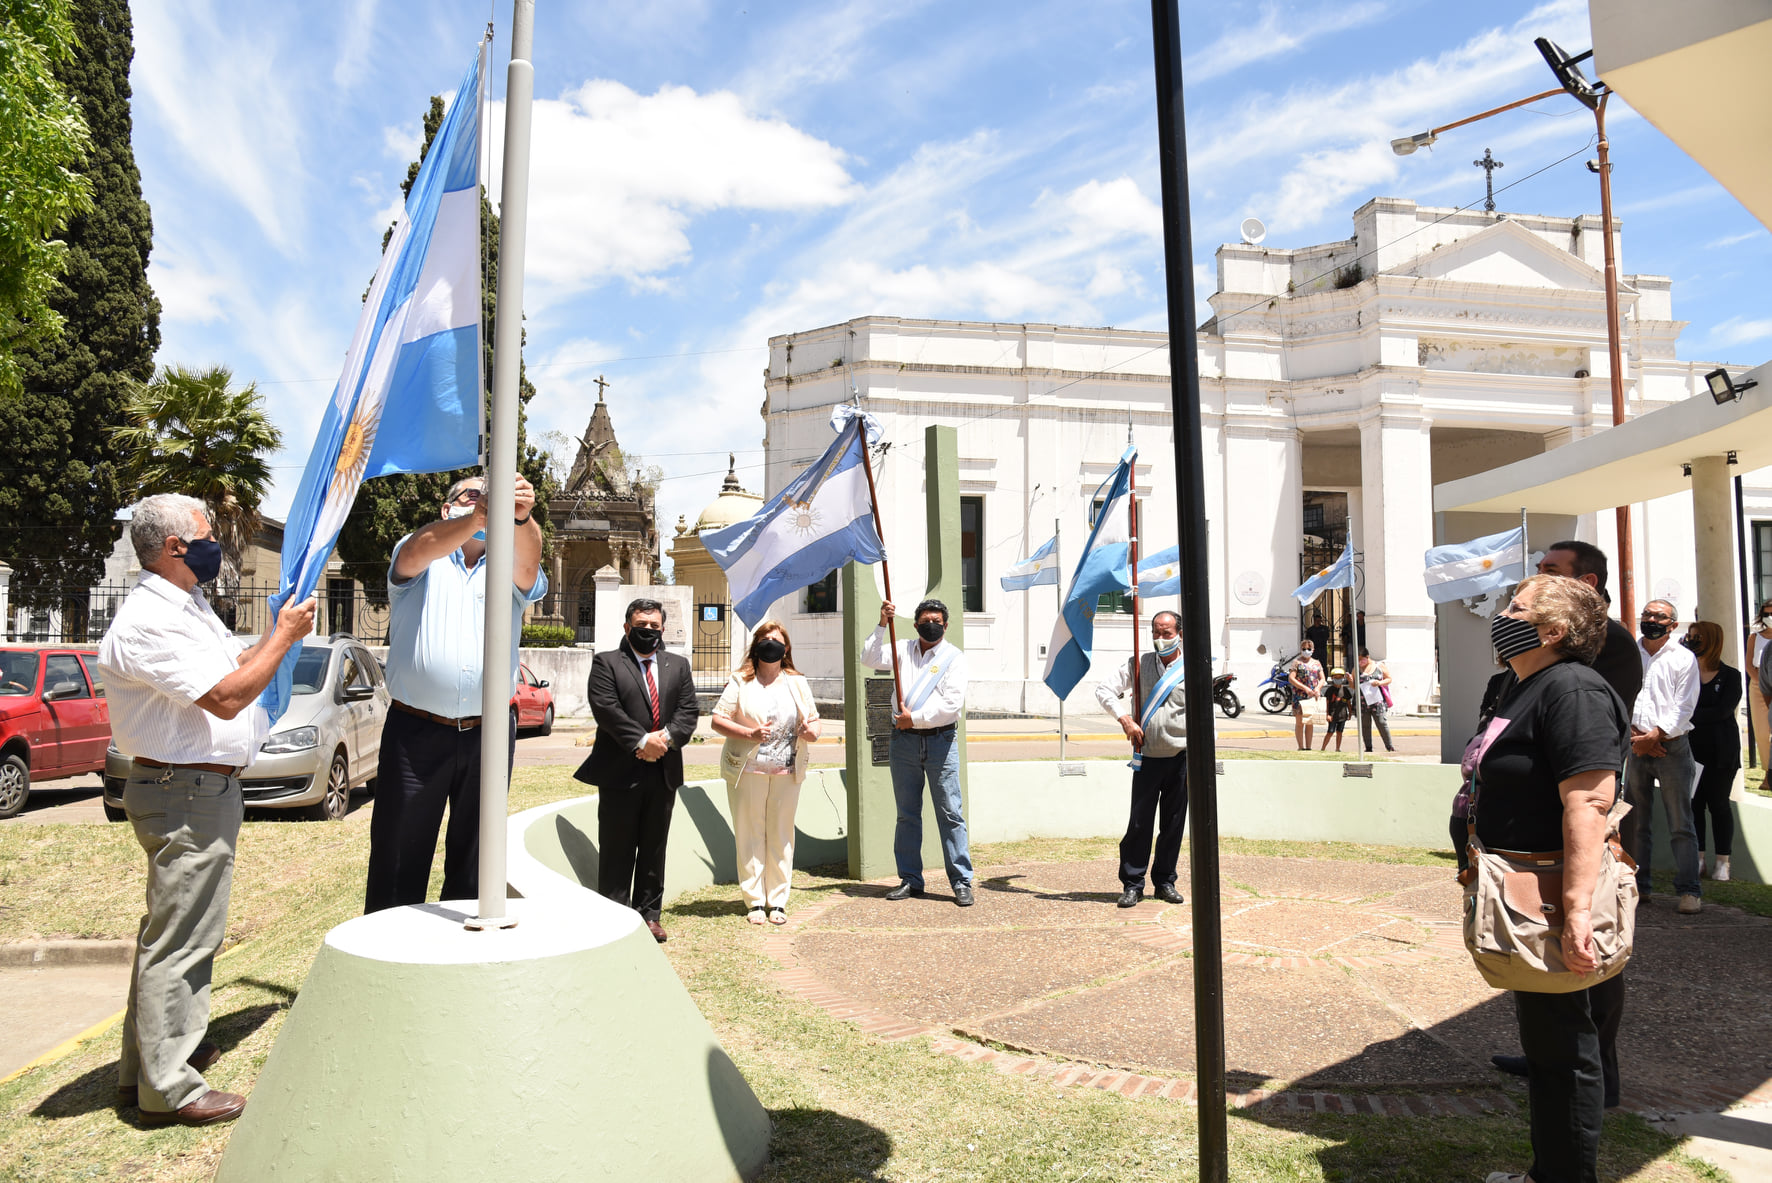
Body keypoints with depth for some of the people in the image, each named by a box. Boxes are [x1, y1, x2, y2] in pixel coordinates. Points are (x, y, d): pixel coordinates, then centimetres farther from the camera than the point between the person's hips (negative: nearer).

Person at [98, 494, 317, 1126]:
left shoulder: (189, 606, 13)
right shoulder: (149, 621, -21)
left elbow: (236, 662, 24)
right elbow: (227, 696, -25)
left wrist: (281, 629, 11)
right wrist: (285, 635, -15)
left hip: (203, 788, 11)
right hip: (186, 794, -11)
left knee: (174, 928, 20)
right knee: (180, 937, -3)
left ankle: (148, 1061, 34)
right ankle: (168, 1088, 7)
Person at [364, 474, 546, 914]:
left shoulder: (509, 568, 11)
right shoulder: (422, 562, 6)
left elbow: (527, 560, -13)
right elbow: (417, 551, -19)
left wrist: (521, 515, -37)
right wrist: (477, 517, -39)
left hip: (488, 735, 2)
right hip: (416, 732, -2)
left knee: (473, 861, 12)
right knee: (399, 857, 2)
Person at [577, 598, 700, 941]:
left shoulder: (678, 665, 14)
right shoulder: (606, 663, 2)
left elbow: (688, 711, 5)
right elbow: (606, 708, -12)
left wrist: (666, 736, -14)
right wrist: (641, 741, -19)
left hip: (664, 773, 4)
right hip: (620, 772, -4)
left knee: (654, 849, 11)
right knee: (617, 851, 2)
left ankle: (649, 914, 21)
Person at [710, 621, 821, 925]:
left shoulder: (798, 683, 12)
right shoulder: (740, 682, 2)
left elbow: (813, 721, 14)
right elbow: (717, 720, -4)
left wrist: (811, 731, -10)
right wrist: (750, 734, -18)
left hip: (787, 772, 2)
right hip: (747, 770, -2)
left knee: (781, 834, 5)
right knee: (750, 834, 1)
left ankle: (778, 901, 14)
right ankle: (755, 901, 10)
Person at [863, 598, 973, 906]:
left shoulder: (954, 657, 0)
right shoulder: (904, 650, 13)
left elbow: (953, 702, -10)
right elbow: (869, 659, 2)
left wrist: (915, 718, -11)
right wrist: (882, 625, -7)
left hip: (940, 740, -3)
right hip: (904, 740, 4)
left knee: (949, 813, -4)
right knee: (907, 813, 9)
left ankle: (961, 882, 1)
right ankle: (910, 880, 18)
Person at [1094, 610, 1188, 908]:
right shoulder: (1138, 664, 4)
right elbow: (1104, 689, 3)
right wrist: (1125, 719, -10)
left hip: (1181, 757, 0)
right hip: (1147, 757, 0)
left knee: (1173, 823, 8)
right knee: (1140, 822, -1)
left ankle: (1165, 881, 21)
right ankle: (1132, 884, 8)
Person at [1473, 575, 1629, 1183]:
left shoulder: (1571, 690, -21)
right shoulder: (1524, 686, 12)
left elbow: (1589, 801, -30)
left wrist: (1576, 906, -34)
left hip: (1554, 903, -11)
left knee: (1562, 1050, 4)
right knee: (1542, 1041, 22)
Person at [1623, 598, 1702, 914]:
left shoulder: (1684, 658, 4)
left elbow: (1683, 707, -4)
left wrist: (1656, 735, -13)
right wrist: (1633, 735, -6)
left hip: (1672, 747, -3)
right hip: (1637, 747, 3)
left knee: (1681, 825, -4)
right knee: (1634, 823, 7)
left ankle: (1689, 890, 1)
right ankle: (1637, 885, 15)